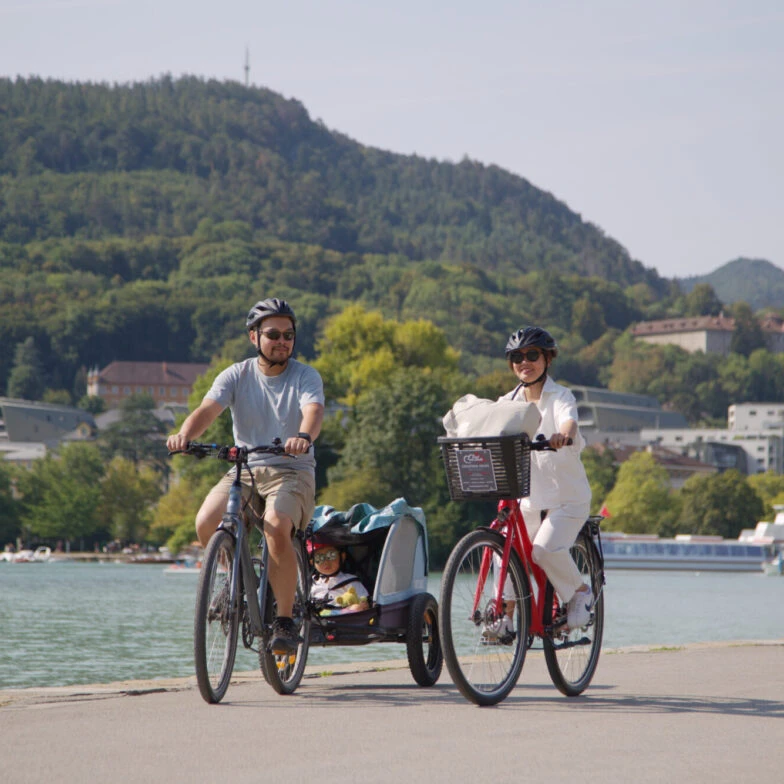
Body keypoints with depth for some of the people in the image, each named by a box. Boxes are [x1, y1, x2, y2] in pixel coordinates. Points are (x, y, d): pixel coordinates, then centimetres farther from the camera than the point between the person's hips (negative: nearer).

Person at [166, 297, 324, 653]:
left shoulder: (306, 376, -1)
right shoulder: (236, 375, 4)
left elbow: (313, 411, -23)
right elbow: (207, 409, -13)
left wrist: (303, 437, -47)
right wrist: (184, 434, -36)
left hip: (291, 471, -3)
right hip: (244, 468, 3)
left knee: (276, 527, -34)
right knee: (205, 523, -25)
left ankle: (285, 621, -20)